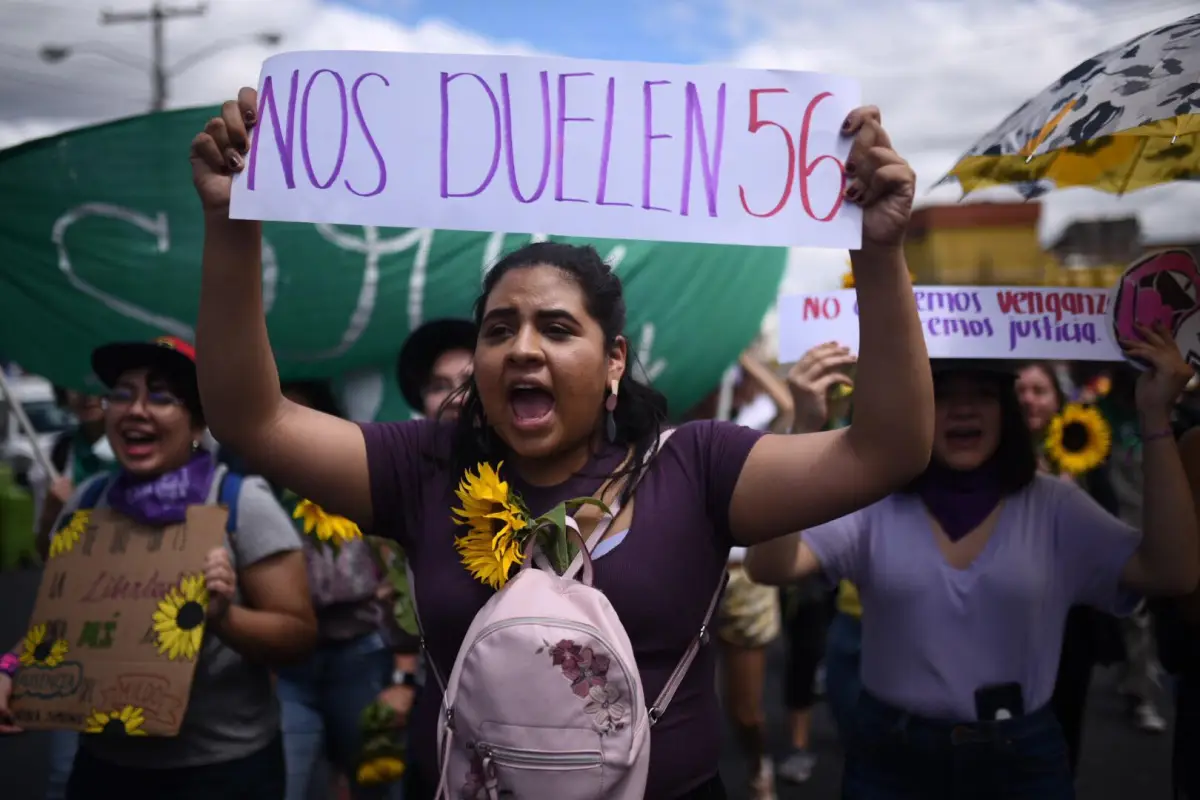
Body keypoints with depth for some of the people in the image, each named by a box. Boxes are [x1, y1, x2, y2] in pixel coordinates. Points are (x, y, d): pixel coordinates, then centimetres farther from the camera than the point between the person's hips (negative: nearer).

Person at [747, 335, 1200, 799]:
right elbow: (769, 568, -18)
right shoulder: (872, 502, -5)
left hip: (1020, 758, 1)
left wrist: (1155, 419, -17)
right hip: (890, 758, 0)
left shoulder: (1055, 507, -1)